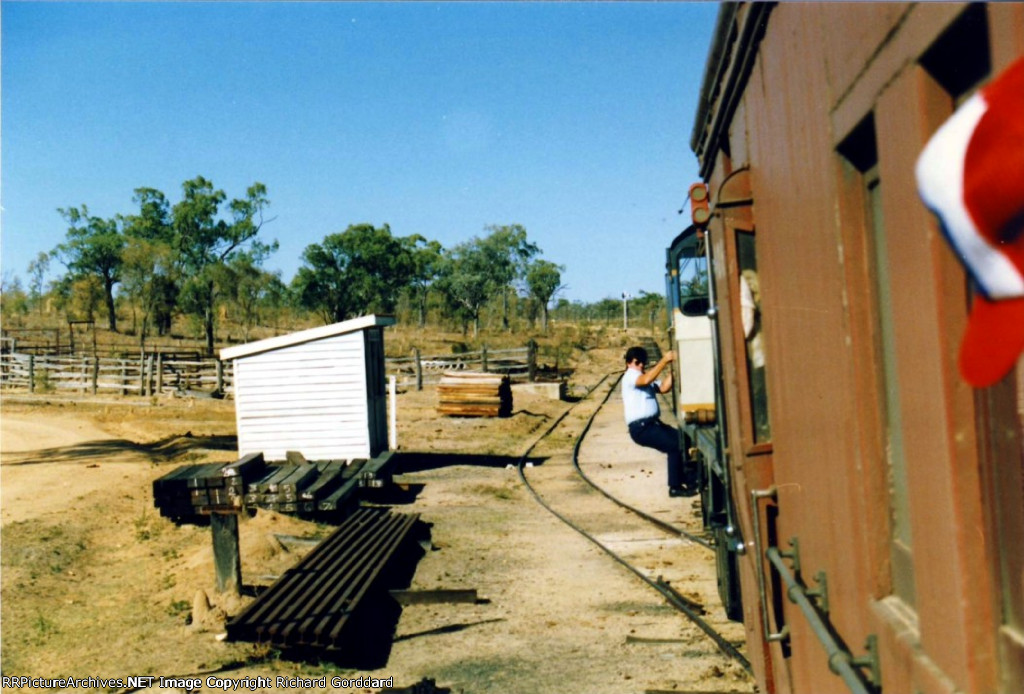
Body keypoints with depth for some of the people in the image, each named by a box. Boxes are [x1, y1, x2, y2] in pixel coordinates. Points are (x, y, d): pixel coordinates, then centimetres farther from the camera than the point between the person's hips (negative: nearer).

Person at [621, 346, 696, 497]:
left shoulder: (644, 377, 22)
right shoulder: (630, 376, -8)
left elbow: (664, 387, 8)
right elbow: (646, 379, -30)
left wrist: (671, 369, -3)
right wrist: (664, 360, -25)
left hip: (652, 423, 9)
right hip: (641, 428, -9)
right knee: (674, 446, -17)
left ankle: (684, 480, 11)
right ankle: (675, 487, -10)